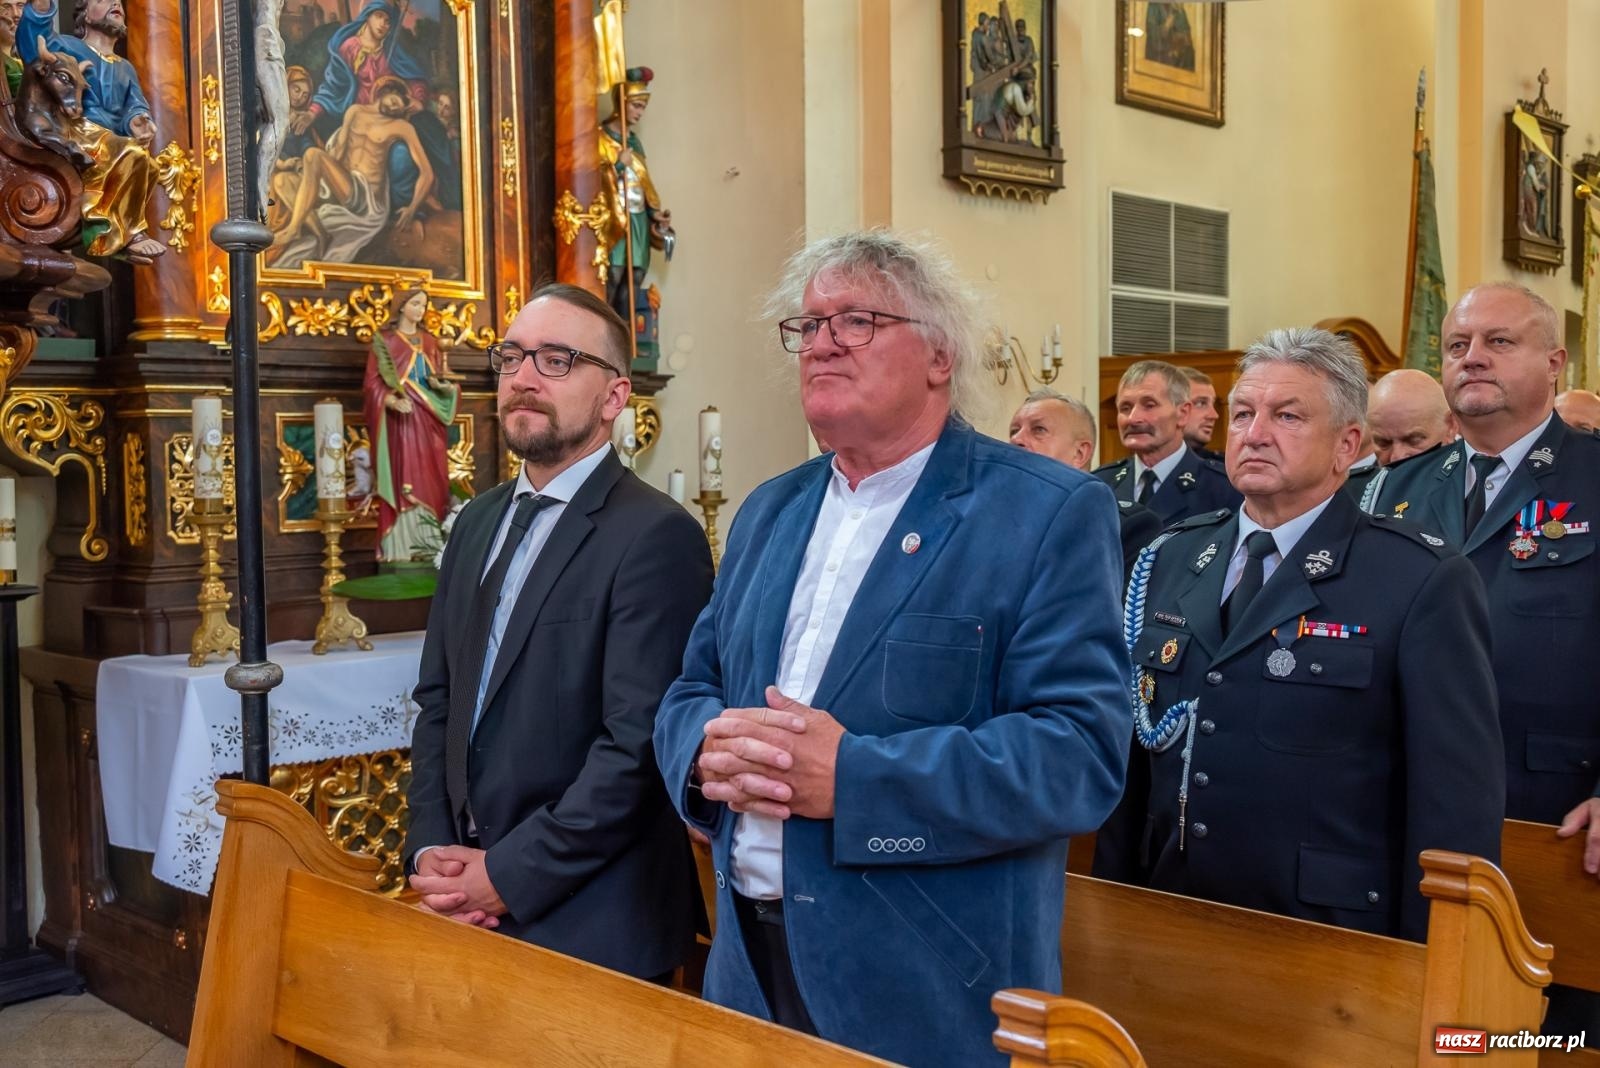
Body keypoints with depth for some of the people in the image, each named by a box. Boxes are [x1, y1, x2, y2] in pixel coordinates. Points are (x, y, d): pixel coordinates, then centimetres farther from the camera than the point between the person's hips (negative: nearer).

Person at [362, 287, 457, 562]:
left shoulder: (430, 342, 17)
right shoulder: (384, 340, 2)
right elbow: (373, 381, -4)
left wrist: (443, 386, -5)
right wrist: (392, 400, -21)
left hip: (428, 420, 5)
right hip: (400, 418, -5)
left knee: (431, 478, 2)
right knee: (402, 477, -9)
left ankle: (429, 542, 4)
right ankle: (400, 546, -10)